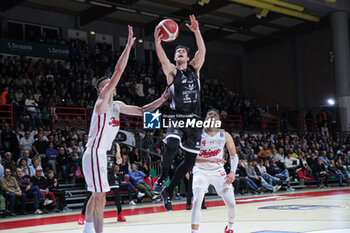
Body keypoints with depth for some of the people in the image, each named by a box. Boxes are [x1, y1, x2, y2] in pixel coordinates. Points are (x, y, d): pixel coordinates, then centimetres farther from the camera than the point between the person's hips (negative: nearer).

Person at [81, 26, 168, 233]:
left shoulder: (117, 105, 13)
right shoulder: (102, 100, -11)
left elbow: (141, 110, 19)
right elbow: (119, 71, -19)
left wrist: (161, 100, 7)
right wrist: (128, 46, -20)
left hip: (100, 154, 10)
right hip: (95, 154, -10)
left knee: (96, 196, 18)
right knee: (100, 198, -10)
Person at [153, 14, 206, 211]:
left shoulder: (194, 68, 12)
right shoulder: (172, 71, 3)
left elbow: (202, 51, -3)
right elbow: (163, 59, -18)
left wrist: (197, 32, -17)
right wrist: (158, 42, -36)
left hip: (195, 120, 4)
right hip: (178, 118, -4)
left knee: (190, 160, 4)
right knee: (171, 145, -32)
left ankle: (169, 190, 19)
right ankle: (163, 177, -6)